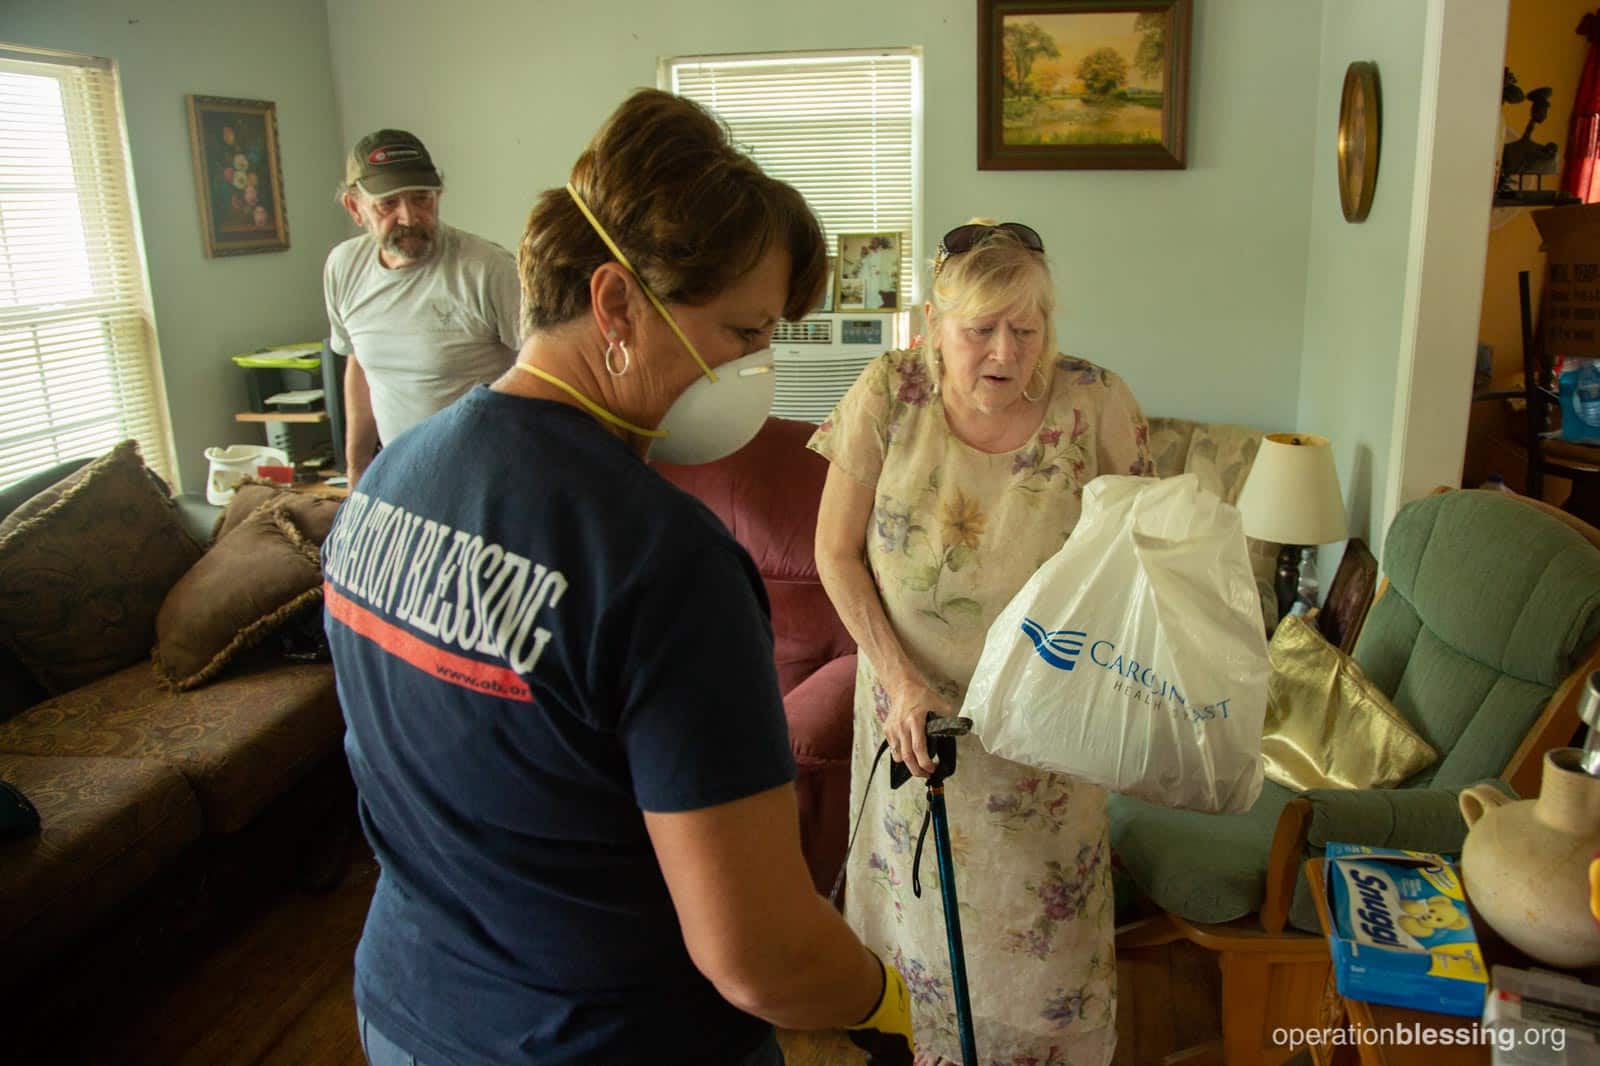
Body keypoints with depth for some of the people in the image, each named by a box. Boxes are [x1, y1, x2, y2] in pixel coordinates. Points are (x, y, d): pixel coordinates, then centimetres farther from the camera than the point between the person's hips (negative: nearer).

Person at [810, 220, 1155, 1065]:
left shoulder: (1097, 406, -17)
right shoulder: (888, 394, -16)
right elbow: (838, 553, -8)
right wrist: (899, 679, -15)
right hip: (915, 704, 1)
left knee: (1046, 927, 14)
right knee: (928, 904, 19)